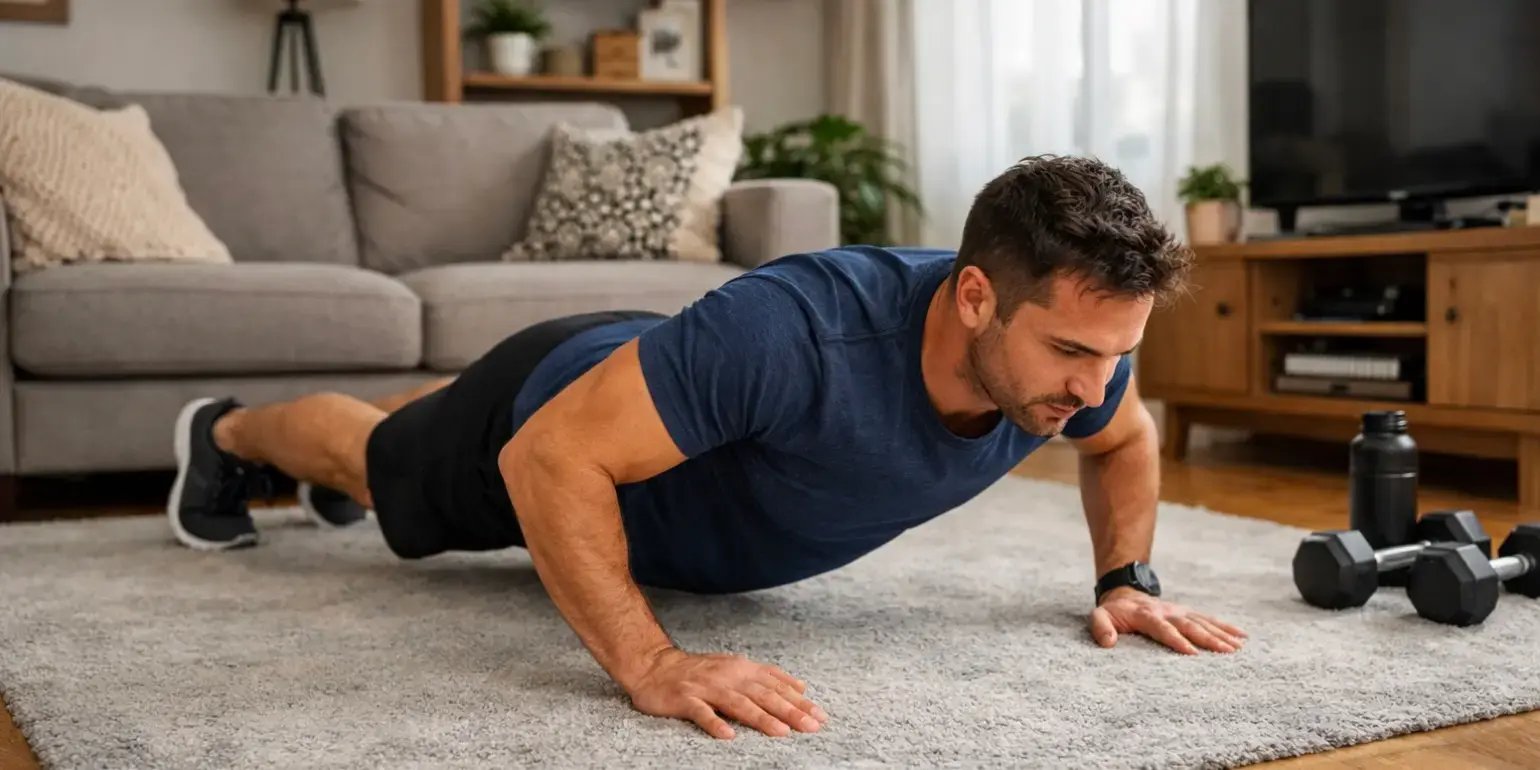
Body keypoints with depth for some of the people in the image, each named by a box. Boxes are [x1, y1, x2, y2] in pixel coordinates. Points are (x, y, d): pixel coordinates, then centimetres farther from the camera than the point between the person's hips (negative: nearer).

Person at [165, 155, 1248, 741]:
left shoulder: (1072, 343, -30)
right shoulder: (791, 333, -51)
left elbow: (1126, 437, -4)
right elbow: (550, 457, -45)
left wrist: (1127, 581, -17)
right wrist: (651, 663, -52)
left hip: (667, 386, 6)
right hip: (560, 414, -6)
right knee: (378, 462, 27)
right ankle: (227, 432, 60)